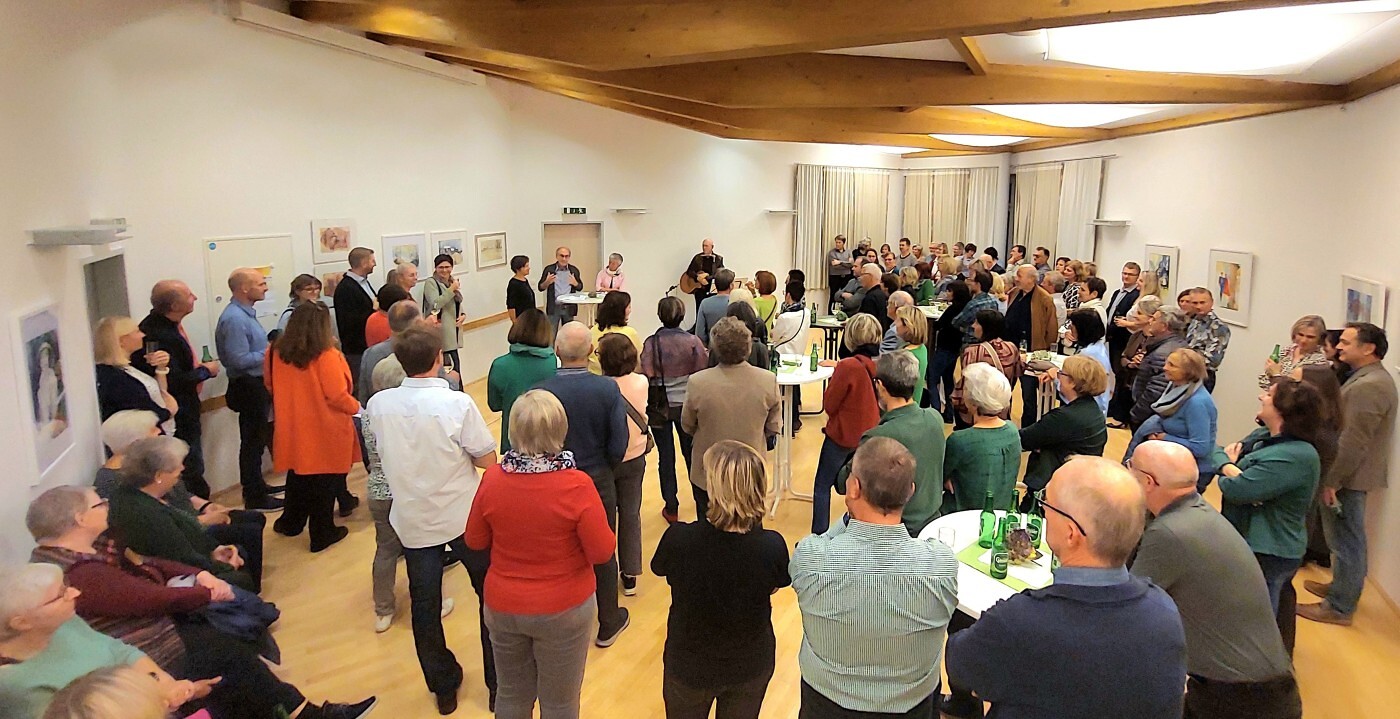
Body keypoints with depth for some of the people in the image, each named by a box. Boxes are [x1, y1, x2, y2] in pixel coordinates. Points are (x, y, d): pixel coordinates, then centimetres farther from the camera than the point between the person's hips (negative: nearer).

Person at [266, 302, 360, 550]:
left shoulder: (277, 352, -2)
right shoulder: (326, 355, -20)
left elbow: (271, 385, 11)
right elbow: (338, 396, -20)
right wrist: (356, 407, -2)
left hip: (292, 428, 5)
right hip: (325, 430, -5)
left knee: (298, 474, 23)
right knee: (324, 480, 8)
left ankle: (291, 522, 38)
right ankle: (322, 533, 18)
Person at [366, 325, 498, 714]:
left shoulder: (377, 404, -9)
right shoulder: (457, 403, -22)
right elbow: (487, 459, -15)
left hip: (412, 520, 3)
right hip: (464, 517, -3)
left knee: (424, 605, 18)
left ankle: (443, 687, 33)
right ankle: (499, 683, 27)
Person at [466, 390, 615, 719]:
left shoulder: (492, 477, -15)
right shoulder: (576, 485, -25)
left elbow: (475, 541, -1)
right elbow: (602, 551, -16)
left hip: (503, 606, 3)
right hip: (564, 610, -3)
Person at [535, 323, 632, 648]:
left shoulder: (541, 392, -19)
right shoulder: (608, 389, -18)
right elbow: (619, 444, -15)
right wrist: (605, 470, 5)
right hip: (598, 481, 0)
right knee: (603, 554, 18)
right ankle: (608, 624, 33)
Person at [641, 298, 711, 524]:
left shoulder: (651, 343, -11)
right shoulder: (693, 341, -9)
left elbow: (646, 376, -15)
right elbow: (705, 371, -6)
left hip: (660, 406, -1)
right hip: (687, 405, 1)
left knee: (666, 457, 9)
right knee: (692, 453, 17)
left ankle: (671, 508, 16)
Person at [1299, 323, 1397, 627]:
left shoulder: (1368, 387, -24)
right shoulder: (1373, 378, 11)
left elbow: (1352, 442, -26)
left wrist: (1331, 480, -22)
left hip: (1348, 476, -10)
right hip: (1354, 474, 10)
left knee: (1345, 540, 0)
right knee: (1349, 538, 22)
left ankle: (1339, 607, 10)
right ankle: (1345, 587, 37)